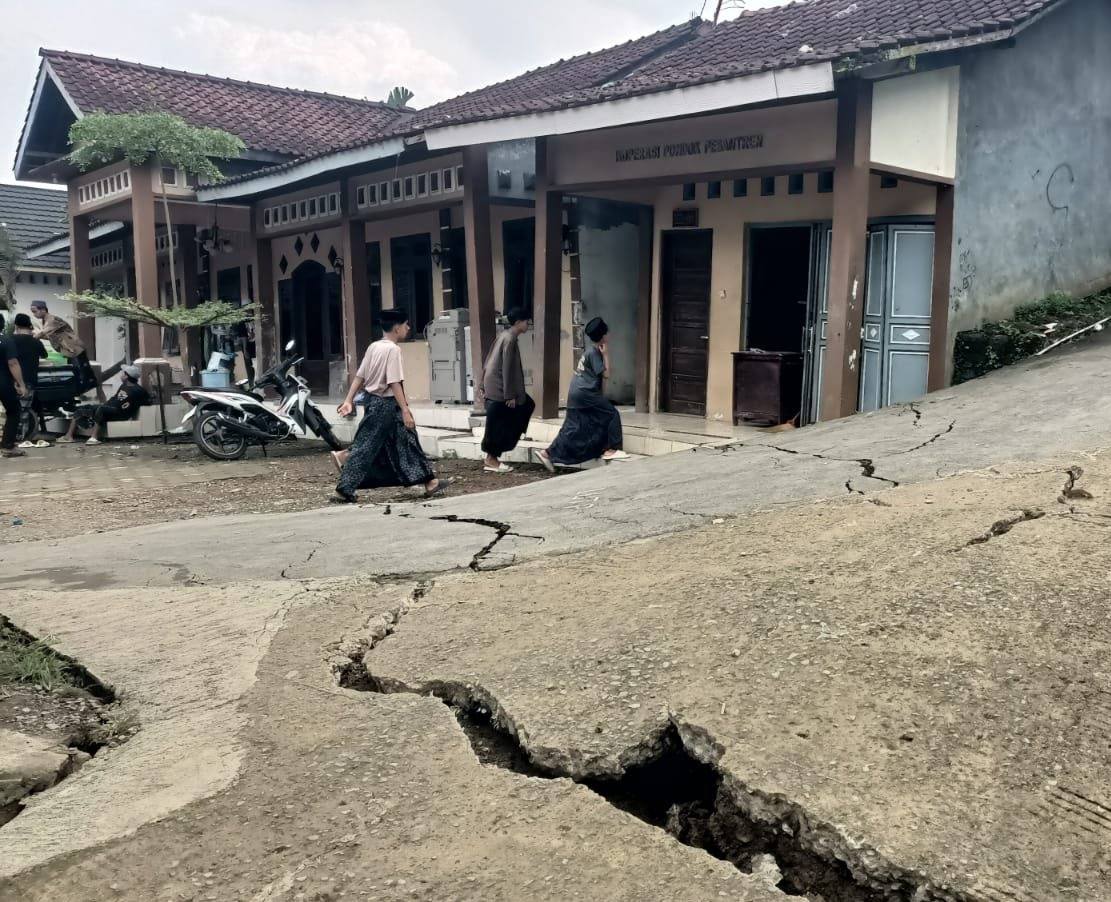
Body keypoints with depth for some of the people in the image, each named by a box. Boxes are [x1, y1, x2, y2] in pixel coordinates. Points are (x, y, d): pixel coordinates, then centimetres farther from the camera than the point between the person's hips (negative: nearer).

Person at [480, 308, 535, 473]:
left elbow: (489, 361, 16)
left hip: (493, 386, 10)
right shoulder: (510, 339, -17)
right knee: (498, 425, -2)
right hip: (499, 389, -10)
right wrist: (510, 395, -19)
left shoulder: (505, 336, 12)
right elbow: (508, 369, -20)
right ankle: (491, 460, 8)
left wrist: (484, 385, 19)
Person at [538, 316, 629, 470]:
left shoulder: (591, 350, 19)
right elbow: (606, 374, -11)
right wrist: (606, 354, -7)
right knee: (611, 414, 0)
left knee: (573, 428, 8)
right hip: (585, 393, -9)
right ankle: (610, 449, 0)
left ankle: (549, 454, 5)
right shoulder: (594, 352, -10)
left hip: (576, 394, 9)